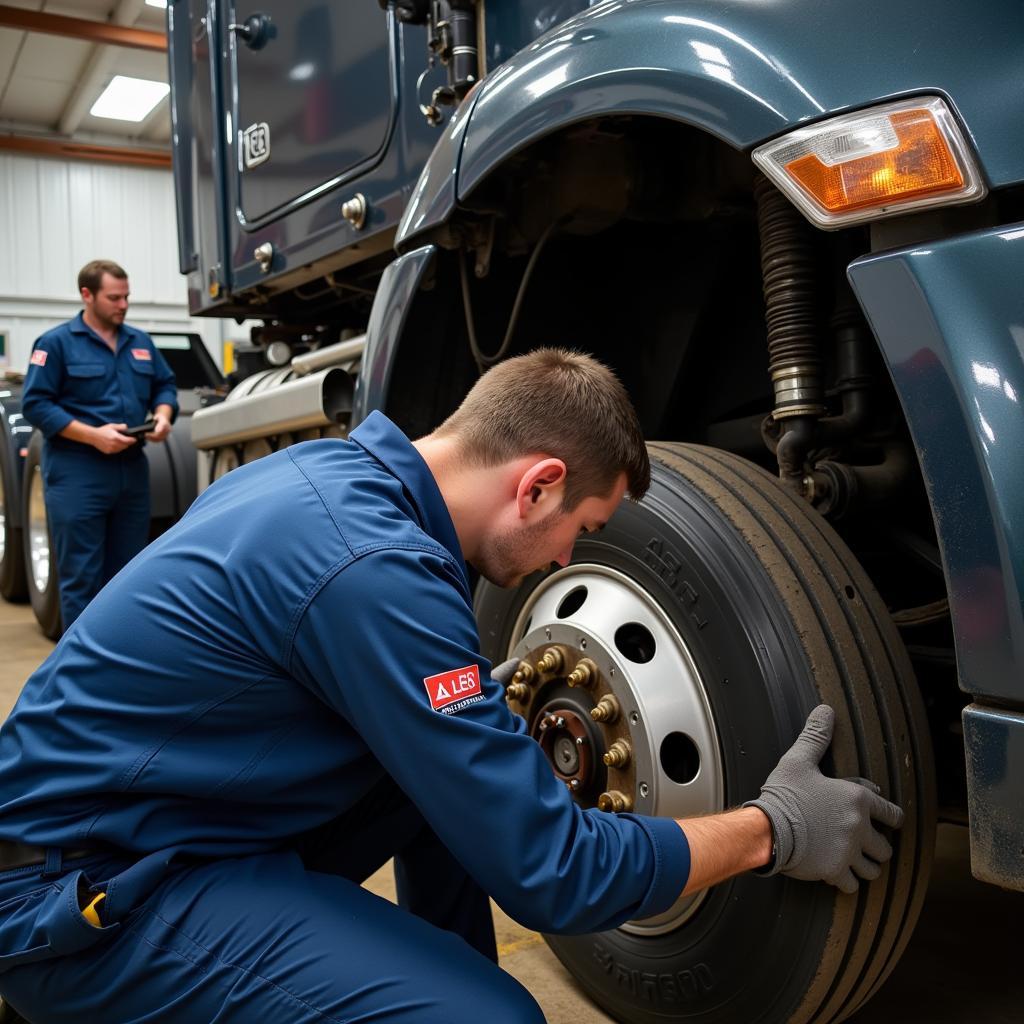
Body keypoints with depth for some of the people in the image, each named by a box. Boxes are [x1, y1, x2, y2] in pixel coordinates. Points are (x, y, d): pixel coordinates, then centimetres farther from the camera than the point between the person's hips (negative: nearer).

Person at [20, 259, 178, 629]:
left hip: (132, 469, 6)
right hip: (76, 473, -5)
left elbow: (164, 386, 21)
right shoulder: (56, 342, -3)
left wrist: (162, 416, -2)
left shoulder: (140, 342, 14)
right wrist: (93, 435, -18)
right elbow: (35, 404, -8)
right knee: (82, 575, -1)